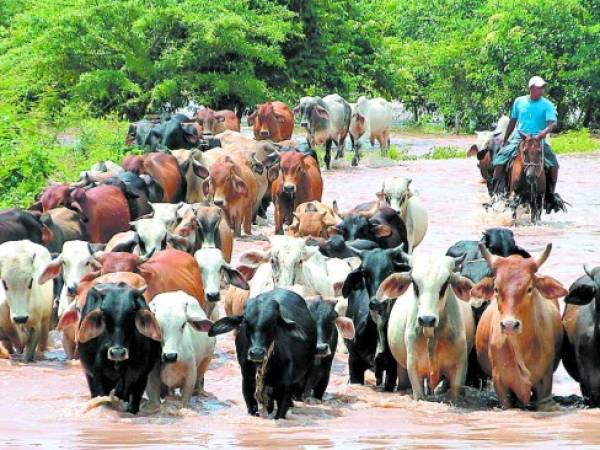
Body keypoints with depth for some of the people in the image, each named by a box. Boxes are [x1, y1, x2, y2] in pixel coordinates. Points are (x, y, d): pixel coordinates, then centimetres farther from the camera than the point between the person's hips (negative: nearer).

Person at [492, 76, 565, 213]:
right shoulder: (519, 102, 7)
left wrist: (545, 132, -35)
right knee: (500, 159, -18)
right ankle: (497, 193, -9)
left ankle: (551, 195, -3)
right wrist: (505, 140, 18)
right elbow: (513, 121, 16)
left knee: (553, 164, -20)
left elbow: (551, 123, -13)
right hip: (519, 138, 1)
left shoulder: (547, 105, -1)